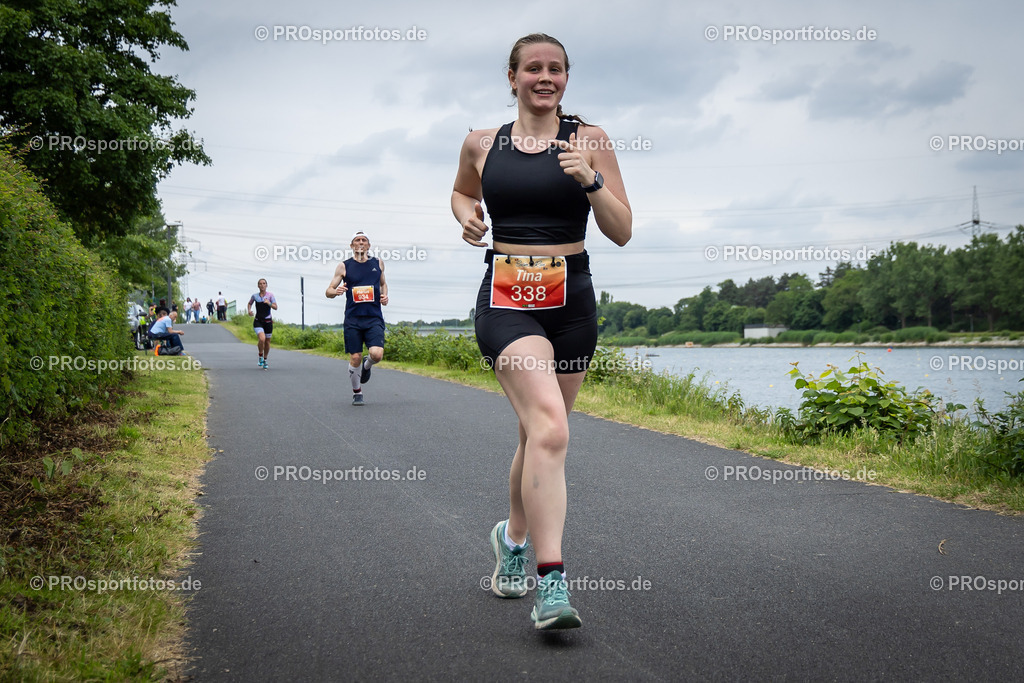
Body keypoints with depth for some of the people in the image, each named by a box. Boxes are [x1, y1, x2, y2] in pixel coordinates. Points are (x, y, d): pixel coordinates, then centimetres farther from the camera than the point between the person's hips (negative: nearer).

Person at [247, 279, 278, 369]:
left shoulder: (270, 295, -3)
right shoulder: (255, 296, 1)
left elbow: (275, 307, -9)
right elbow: (249, 303, 20)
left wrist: (269, 303, -27)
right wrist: (249, 310, 0)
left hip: (268, 321, 1)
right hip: (258, 321, -1)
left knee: (267, 342, 9)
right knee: (262, 339, -24)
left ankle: (265, 360, 31)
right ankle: (260, 356, 1)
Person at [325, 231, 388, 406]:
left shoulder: (378, 263, 10)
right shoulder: (344, 266, 3)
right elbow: (328, 291, 5)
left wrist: (385, 296, 6)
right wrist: (336, 291, -19)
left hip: (374, 318, 1)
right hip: (353, 319, -1)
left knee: (377, 354, -17)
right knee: (355, 358, -1)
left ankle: (367, 365, 20)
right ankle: (357, 392, 20)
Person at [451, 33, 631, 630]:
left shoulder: (589, 141, 4)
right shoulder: (482, 144, 8)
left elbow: (622, 232, 1)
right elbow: (462, 192, 29)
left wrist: (590, 179, -15)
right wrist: (467, 215, 6)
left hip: (571, 301, 2)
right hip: (506, 301, -2)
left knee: (540, 435, 12)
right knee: (550, 428, -22)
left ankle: (514, 536, 40)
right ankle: (552, 583, -23)